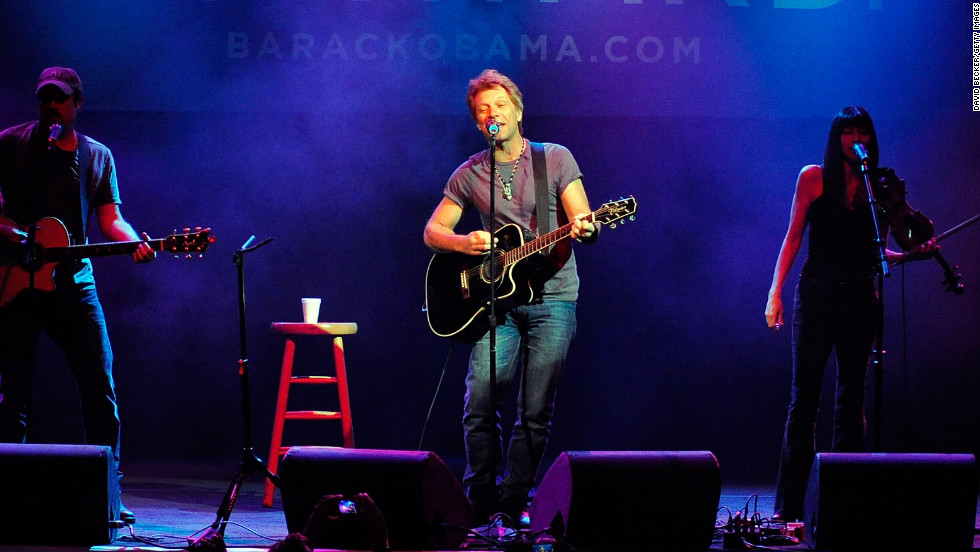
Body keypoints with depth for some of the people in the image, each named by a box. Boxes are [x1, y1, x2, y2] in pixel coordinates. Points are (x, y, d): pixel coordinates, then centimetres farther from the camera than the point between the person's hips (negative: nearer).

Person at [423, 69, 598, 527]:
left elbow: (583, 222, -3)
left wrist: (584, 229, -28)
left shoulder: (555, 159, 2)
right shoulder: (469, 175, 8)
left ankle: (512, 504, 5)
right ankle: (481, 502, 6)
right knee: (479, 403, -8)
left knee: (536, 412, -4)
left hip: (552, 299, -2)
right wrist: (463, 243, -9)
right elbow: (432, 232, 13)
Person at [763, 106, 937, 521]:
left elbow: (877, 253, 13)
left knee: (851, 400, 3)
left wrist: (913, 254, -6)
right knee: (803, 397, -4)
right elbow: (793, 237, 2)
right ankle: (788, 506, -2)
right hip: (816, 295, -2)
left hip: (860, 299, 3)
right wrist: (775, 292, -6)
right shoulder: (814, 177, 3)